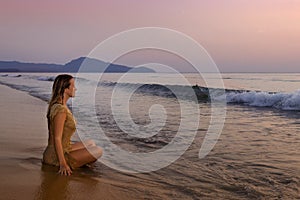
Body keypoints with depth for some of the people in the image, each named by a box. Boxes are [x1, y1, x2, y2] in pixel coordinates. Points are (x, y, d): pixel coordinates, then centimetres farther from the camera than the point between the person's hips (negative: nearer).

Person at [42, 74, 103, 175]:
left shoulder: (56, 106, 8)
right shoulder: (61, 109, -23)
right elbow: (57, 139, -25)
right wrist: (62, 164, -25)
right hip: (55, 156, -10)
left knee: (91, 143, 23)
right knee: (98, 151, -11)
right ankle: (66, 165, 0)